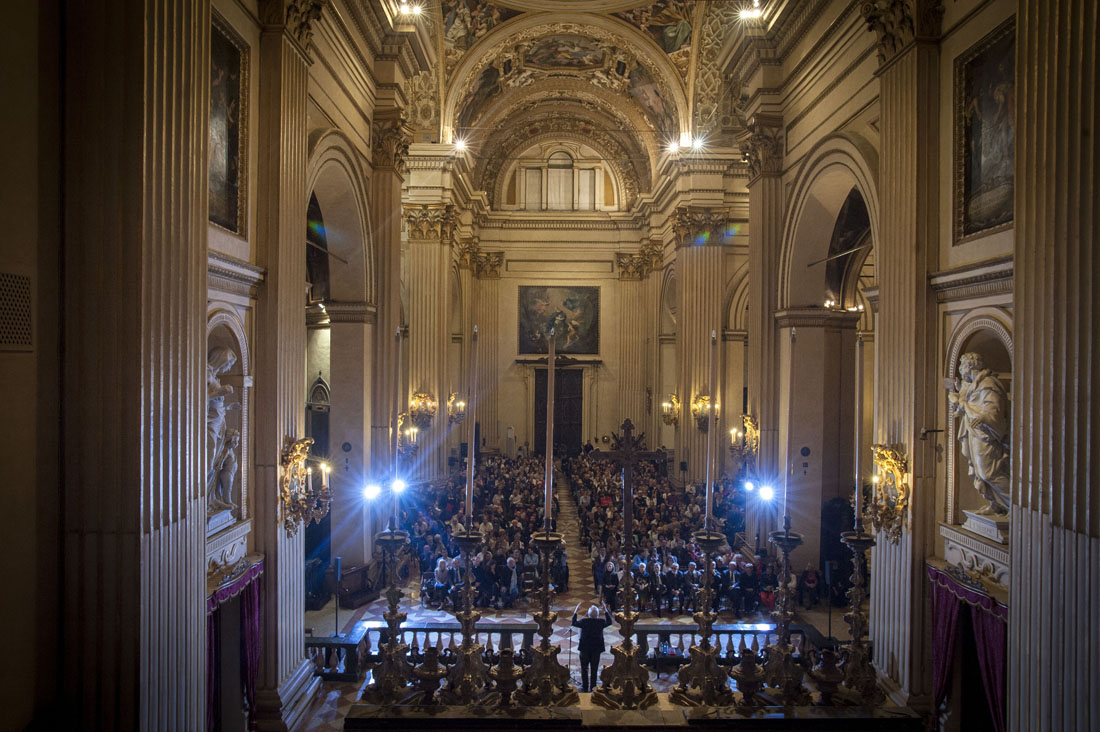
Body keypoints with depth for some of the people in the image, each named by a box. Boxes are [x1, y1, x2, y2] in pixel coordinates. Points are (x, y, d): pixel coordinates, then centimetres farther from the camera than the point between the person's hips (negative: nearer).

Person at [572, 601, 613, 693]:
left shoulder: (584, 621, -13)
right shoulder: (601, 622, -9)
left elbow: (574, 623, 4)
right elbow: (609, 622, 13)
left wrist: (575, 612, 11)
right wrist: (606, 611, 19)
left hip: (585, 648, -1)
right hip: (596, 649, 1)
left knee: (584, 668, 11)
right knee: (594, 669, 11)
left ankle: (585, 687, 13)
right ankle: (592, 687, 14)